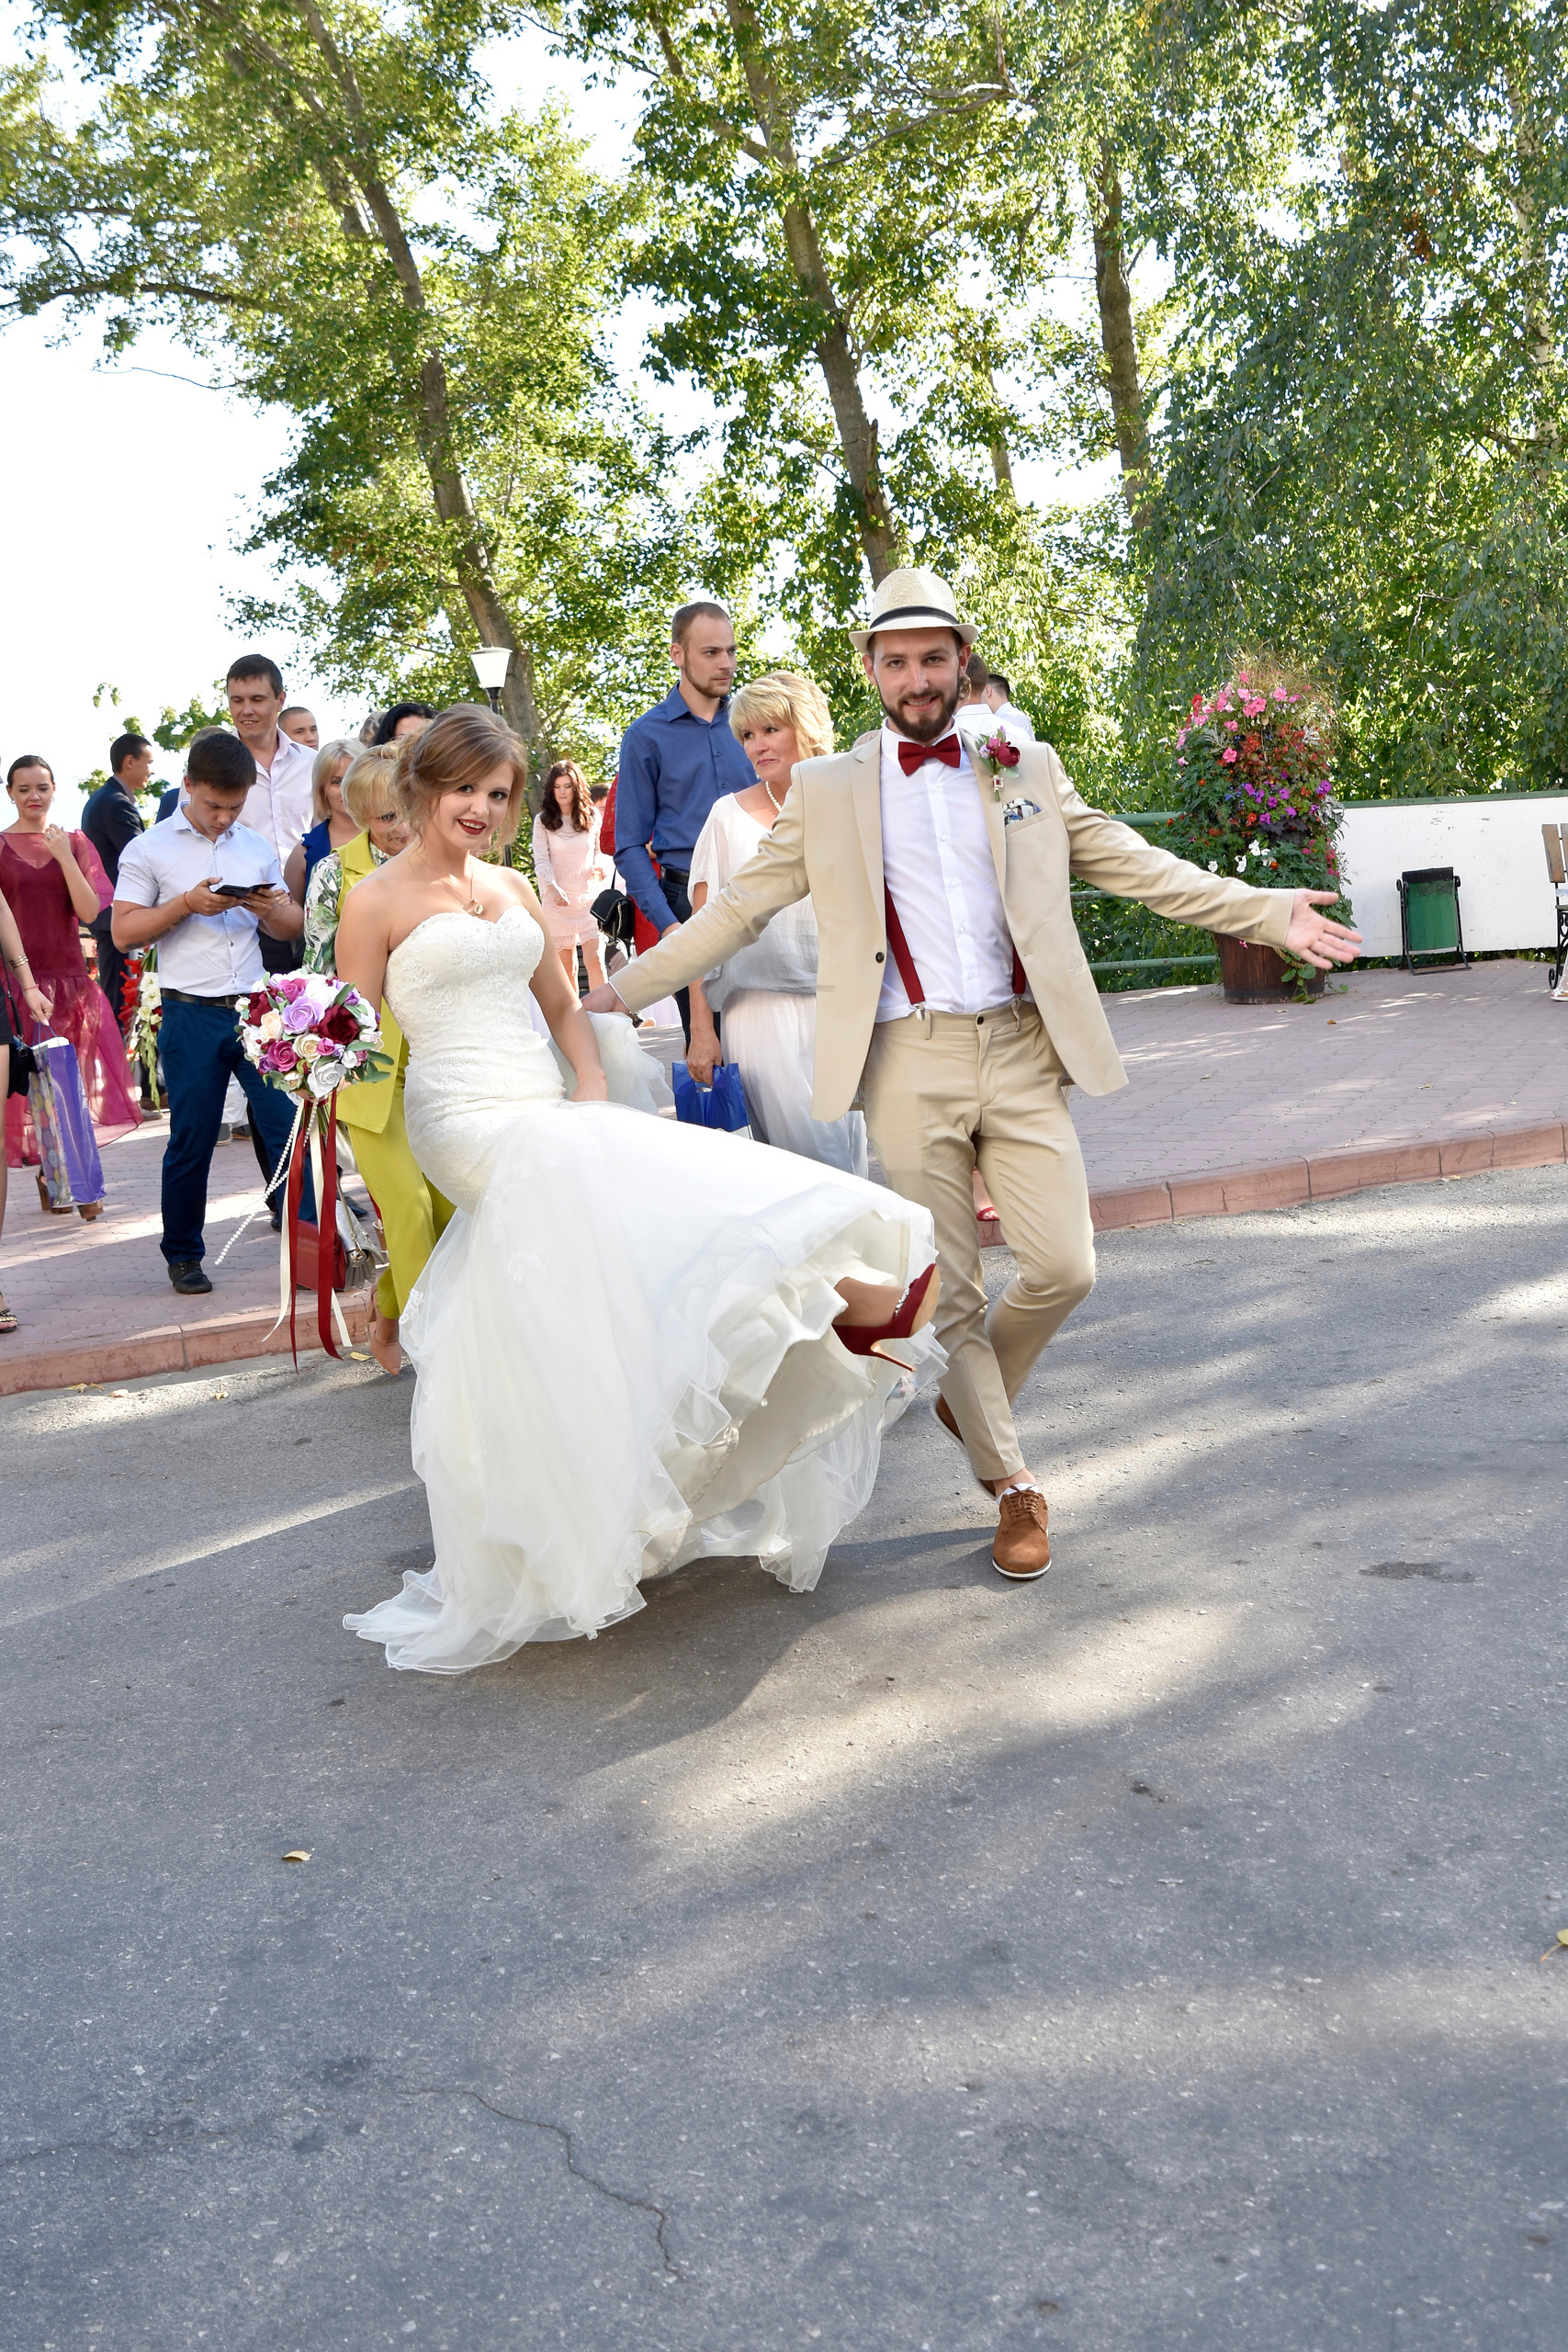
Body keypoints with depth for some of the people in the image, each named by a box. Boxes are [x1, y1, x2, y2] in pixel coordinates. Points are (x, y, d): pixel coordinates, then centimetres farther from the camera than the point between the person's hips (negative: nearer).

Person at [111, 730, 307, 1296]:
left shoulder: (258, 847, 12)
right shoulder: (149, 850, 2)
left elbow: (292, 927, 16)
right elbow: (124, 932, -2)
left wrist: (271, 911, -7)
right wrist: (187, 904, -14)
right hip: (192, 1017, -2)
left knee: (287, 1125, -4)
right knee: (191, 1141, 4)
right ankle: (183, 1255, 18)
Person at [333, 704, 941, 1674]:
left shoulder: (513, 888, 20)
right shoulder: (377, 903, 2)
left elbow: (564, 1007, 23)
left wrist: (593, 1087, 5)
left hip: (555, 1124, 7)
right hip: (471, 1127, -7)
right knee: (654, 1202, -22)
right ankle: (853, 1302, -23)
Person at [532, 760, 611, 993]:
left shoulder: (592, 816, 6)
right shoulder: (543, 821, 0)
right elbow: (541, 860, -6)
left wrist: (603, 867, -8)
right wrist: (552, 887, -23)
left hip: (589, 896, 1)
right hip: (558, 899, 0)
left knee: (595, 959, -11)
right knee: (566, 964, 2)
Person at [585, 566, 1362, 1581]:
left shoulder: (1029, 768, 11)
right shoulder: (826, 790, 8)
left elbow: (1139, 867, 10)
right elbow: (738, 910, 10)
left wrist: (1267, 912, 1)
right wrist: (622, 991, 5)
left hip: (1024, 1052, 1)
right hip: (910, 1065, -1)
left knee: (1063, 1267, -6)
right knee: (949, 1293, 2)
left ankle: (975, 1388, 25)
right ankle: (1013, 1484, 19)